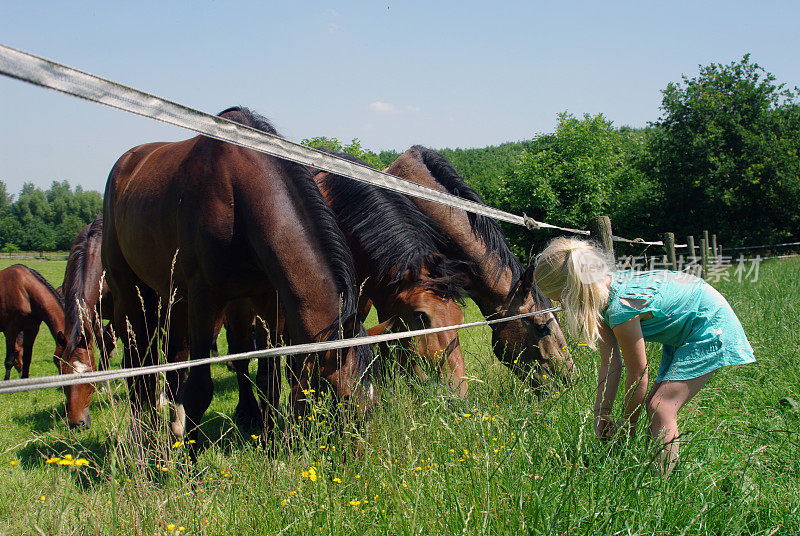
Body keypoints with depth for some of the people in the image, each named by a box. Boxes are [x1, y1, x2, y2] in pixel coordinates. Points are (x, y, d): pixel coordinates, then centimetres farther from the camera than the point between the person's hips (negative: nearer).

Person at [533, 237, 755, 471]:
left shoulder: (621, 309, -34)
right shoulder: (602, 295, -7)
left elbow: (638, 375, -22)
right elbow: (610, 363, -3)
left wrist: (627, 427, -9)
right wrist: (601, 416, -5)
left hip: (710, 327, -10)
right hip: (684, 330, 10)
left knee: (661, 408, -16)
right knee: (654, 405, 8)